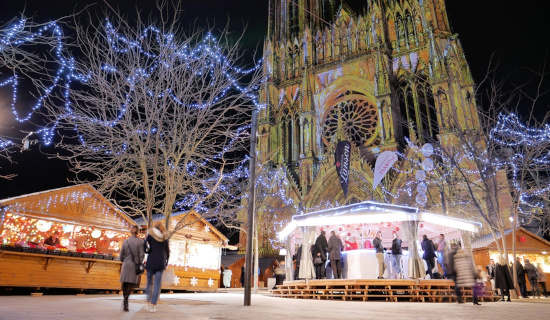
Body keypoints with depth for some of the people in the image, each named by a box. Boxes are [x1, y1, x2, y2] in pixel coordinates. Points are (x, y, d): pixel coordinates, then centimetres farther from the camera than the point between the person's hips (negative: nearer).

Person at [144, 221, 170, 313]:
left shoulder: (150, 235, 1)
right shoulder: (165, 237, 8)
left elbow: (144, 245, -11)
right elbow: (167, 251, 9)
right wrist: (166, 262, 20)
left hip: (151, 261, -1)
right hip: (161, 262, 1)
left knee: (149, 281, 17)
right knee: (157, 284, 2)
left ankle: (149, 301, 21)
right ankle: (152, 305, -3)